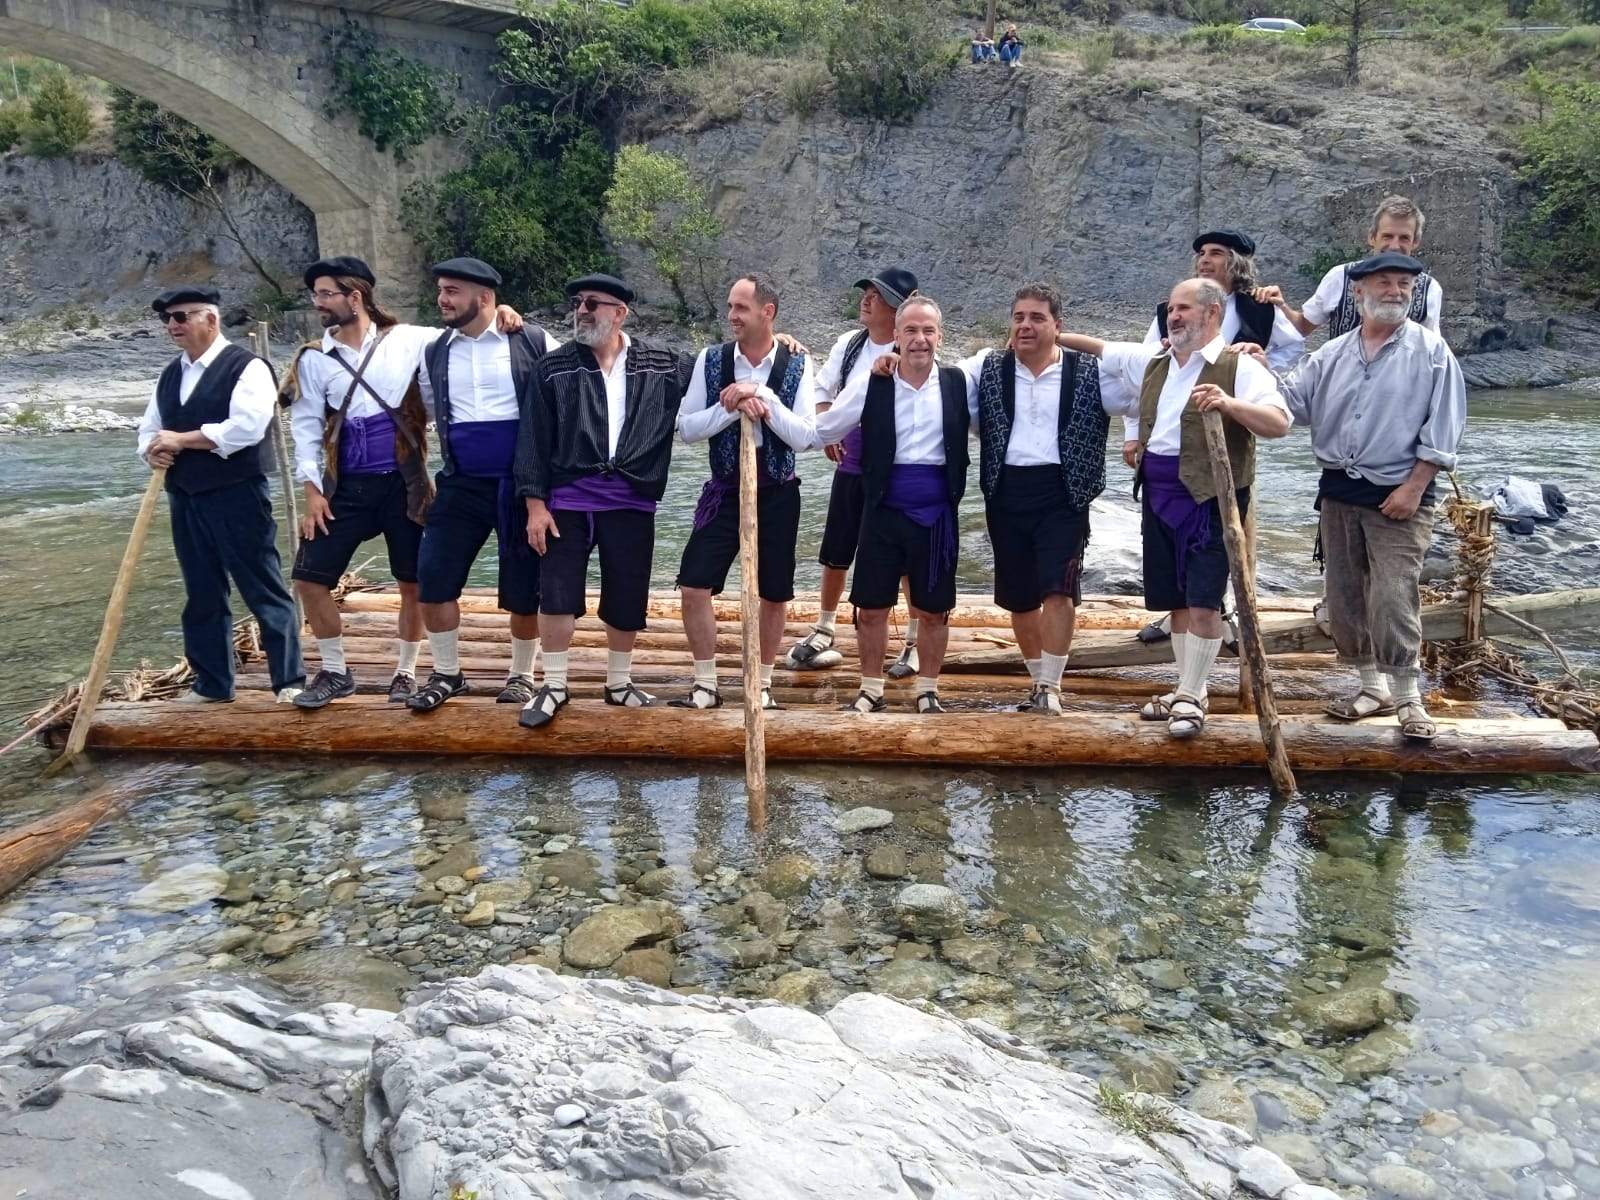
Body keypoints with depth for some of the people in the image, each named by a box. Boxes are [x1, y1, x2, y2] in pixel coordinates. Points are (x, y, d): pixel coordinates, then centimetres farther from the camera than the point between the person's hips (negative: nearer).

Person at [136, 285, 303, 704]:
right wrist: (153, 450, -3)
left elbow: (246, 426, -22)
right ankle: (212, 684, 23)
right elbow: (148, 429, 22)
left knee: (264, 589, -4)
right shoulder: (170, 374, 16)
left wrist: (181, 439, -16)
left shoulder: (246, 367, -8)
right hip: (185, 497, 8)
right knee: (202, 594, 13)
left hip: (237, 495, -8)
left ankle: (289, 680, 2)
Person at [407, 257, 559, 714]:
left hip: (523, 485, -3)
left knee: (524, 590, 4)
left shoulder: (533, 343, -3)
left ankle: (522, 675, 23)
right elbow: (421, 413, 21)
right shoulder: (435, 354, 8)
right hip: (461, 486, 4)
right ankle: (446, 674, 16)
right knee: (432, 580, -2)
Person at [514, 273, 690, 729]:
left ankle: (619, 683, 27)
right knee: (556, 593, -2)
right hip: (568, 499, -1)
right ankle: (554, 687, 15)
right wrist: (535, 503, -5)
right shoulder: (553, 368, 1)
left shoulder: (663, 365, 4)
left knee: (627, 599, 8)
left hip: (632, 502, 1)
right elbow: (533, 439, 0)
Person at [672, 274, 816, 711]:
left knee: (774, 594, 8)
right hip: (725, 488, 1)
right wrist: (734, 406, -18)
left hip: (776, 493, -1)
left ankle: (763, 683, 26)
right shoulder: (711, 360, -2)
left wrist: (764, 399, -21)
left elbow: (807, 437, -12)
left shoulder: (796, 365, -5)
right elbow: (686, 428, -6)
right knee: (694, 586, -6)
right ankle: (706, 684, 10)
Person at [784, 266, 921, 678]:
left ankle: (915, 642, 18)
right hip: (851, 465, 5)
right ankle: (824, 632, 32)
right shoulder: (849, 344, 5)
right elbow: (823, 389, 17)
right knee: (835, 553, 14)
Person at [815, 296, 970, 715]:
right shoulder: (871, 385, -3)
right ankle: (871, 690, 22)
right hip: (883, 513, 0)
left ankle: (927, 691, 25)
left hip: (937, 515, 0)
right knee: (871, 608, 6)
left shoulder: (958, 382, -1)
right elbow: (820, 430, 3)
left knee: (933, 611, 9)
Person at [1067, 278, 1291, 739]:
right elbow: (1102, 349, 26)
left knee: (1203, 601, -7)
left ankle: (1190, 698, 1)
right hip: (1160, 496, 7)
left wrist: (1230, 403, -31)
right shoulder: (1152, 362, 14)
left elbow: (1279, 422, -17)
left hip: (1209, 498, -7)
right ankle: (1189, 691, 23)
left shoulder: (1238, 366, -8)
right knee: (1176, 600, 12)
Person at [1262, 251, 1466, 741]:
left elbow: (1442, 427, -8)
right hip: (1338, 491, 5)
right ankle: (1374, 687, 24)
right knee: (1344, 597, 10)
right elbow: (1292, 401, 2)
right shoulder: (1333, 354, 8)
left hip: (1397, 495, -5)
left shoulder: (1431, 351, -4)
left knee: (1392, 599, -11)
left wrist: (1413, 488, -13)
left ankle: (1407, 696, 3)